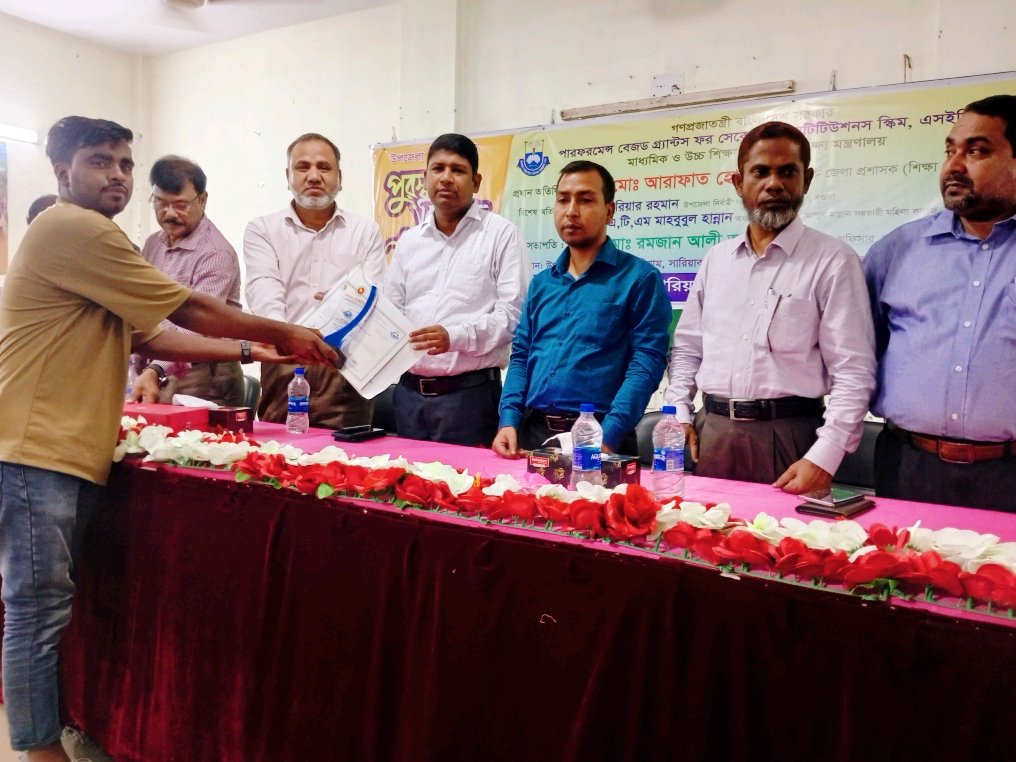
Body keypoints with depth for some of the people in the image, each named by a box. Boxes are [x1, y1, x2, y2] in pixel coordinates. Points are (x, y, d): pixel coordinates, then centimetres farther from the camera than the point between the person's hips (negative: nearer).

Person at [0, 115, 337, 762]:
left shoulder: (91, 238, 20)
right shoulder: (73, 230, -12)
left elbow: (152, 337, 16)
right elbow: (193, 311, -12)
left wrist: (252, 352, 10)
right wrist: (286, 334, -2)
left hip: (69, 449, 10)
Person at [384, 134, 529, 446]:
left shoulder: (501, 234, -2)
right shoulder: (409, 240, 15)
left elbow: (513, 313, -11)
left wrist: (455, 336, -23)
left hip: (470, 391, -5)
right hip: (410, 390, 5)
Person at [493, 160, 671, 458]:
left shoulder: (640, 277, -3)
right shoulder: (541, 283, 13)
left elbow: (647, 362, -11)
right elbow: (521, 356, 13)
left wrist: (607, 437, -20)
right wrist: (509, 420, -2)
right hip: (532, 432, 5)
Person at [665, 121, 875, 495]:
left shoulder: (833, 261, -5)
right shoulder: (715, 259, 10)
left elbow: (853, 371, -9)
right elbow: (687, 347, 15)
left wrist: (823, 458, -17)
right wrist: (679, 414, 3)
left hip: (787, 435, -4)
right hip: (710, 431, 4)